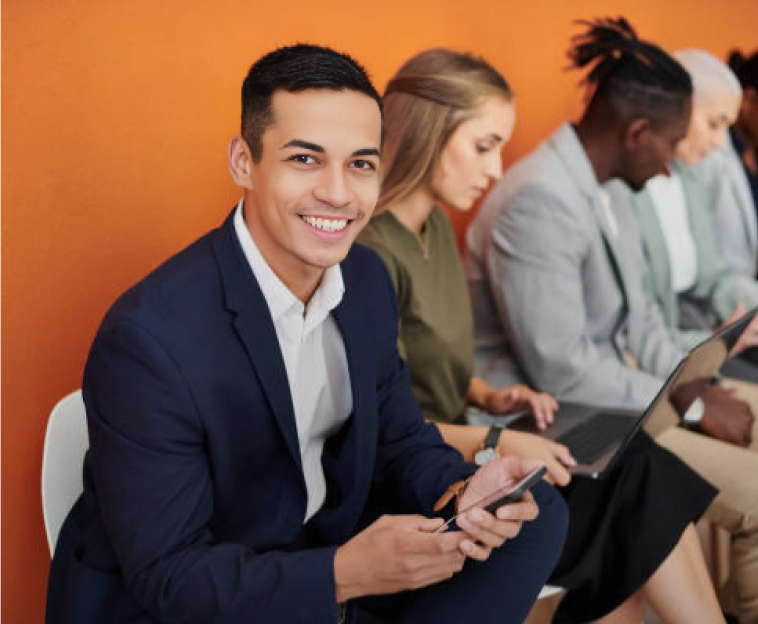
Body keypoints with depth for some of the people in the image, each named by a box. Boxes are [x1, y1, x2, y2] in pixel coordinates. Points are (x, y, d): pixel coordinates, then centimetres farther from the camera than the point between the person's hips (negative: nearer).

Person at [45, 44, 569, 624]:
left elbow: (399, 440, 6)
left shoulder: (368, 278, -4)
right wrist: (347, 574, -37)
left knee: (539, 515, -1)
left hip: (328, 544, 7)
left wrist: (461, 490, -17)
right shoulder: (148, 337, -27)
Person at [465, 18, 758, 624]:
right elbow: (562, 374, -25)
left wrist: (699, 386, -3)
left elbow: (637, 313, 12)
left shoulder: (605, 187, 5)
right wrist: (692, 405, -16)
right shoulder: (540, 199, -25)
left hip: (605, 395, 10)